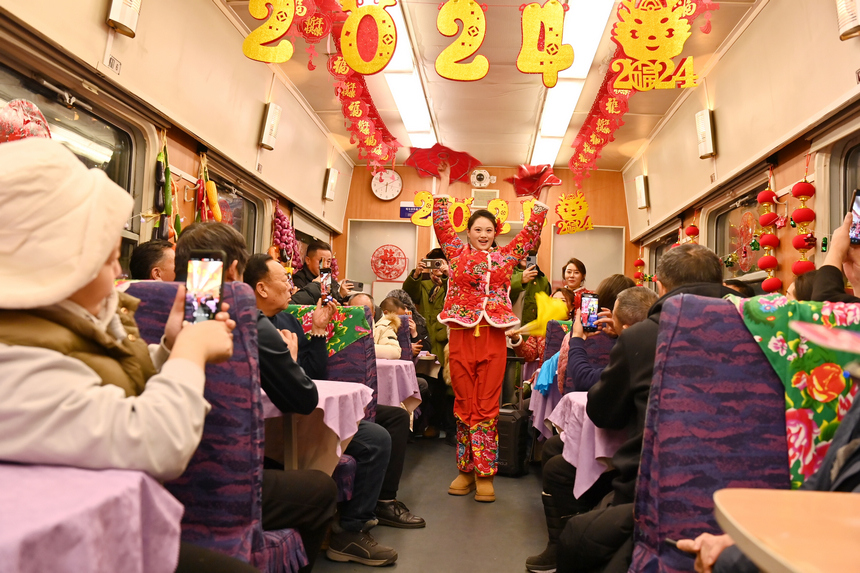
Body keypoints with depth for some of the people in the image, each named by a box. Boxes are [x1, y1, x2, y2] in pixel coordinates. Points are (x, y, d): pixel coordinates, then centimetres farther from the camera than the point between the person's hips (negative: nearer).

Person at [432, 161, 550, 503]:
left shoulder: (505, 256, 14)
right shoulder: (457, 252, 10)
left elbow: (531, 231, 16)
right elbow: (441, 222, 6)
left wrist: (542, 196, 16)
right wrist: (444, 183, 6)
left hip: (493, 337, 1)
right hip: (462, 335, 0)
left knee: (487, 407, 1)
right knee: (464, 405, 6)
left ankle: (484, 475, 7)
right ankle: (466, 470, 17)